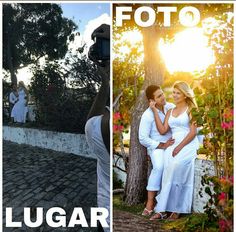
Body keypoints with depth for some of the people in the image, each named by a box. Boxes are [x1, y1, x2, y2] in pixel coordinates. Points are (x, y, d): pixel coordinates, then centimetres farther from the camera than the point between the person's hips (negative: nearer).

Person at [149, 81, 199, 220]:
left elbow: (193, 132, -5)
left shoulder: (191, 109, 4)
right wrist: (155, 111, 5)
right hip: (173, 144, 4)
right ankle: (162, 209, -23)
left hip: (188, 145, -4)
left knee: (177, 165, -30)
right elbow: (162, 130, 5)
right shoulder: (170, 112, 19)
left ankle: (177, 208, -20)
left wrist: (180, 146, -15)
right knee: (170, 167, -24)